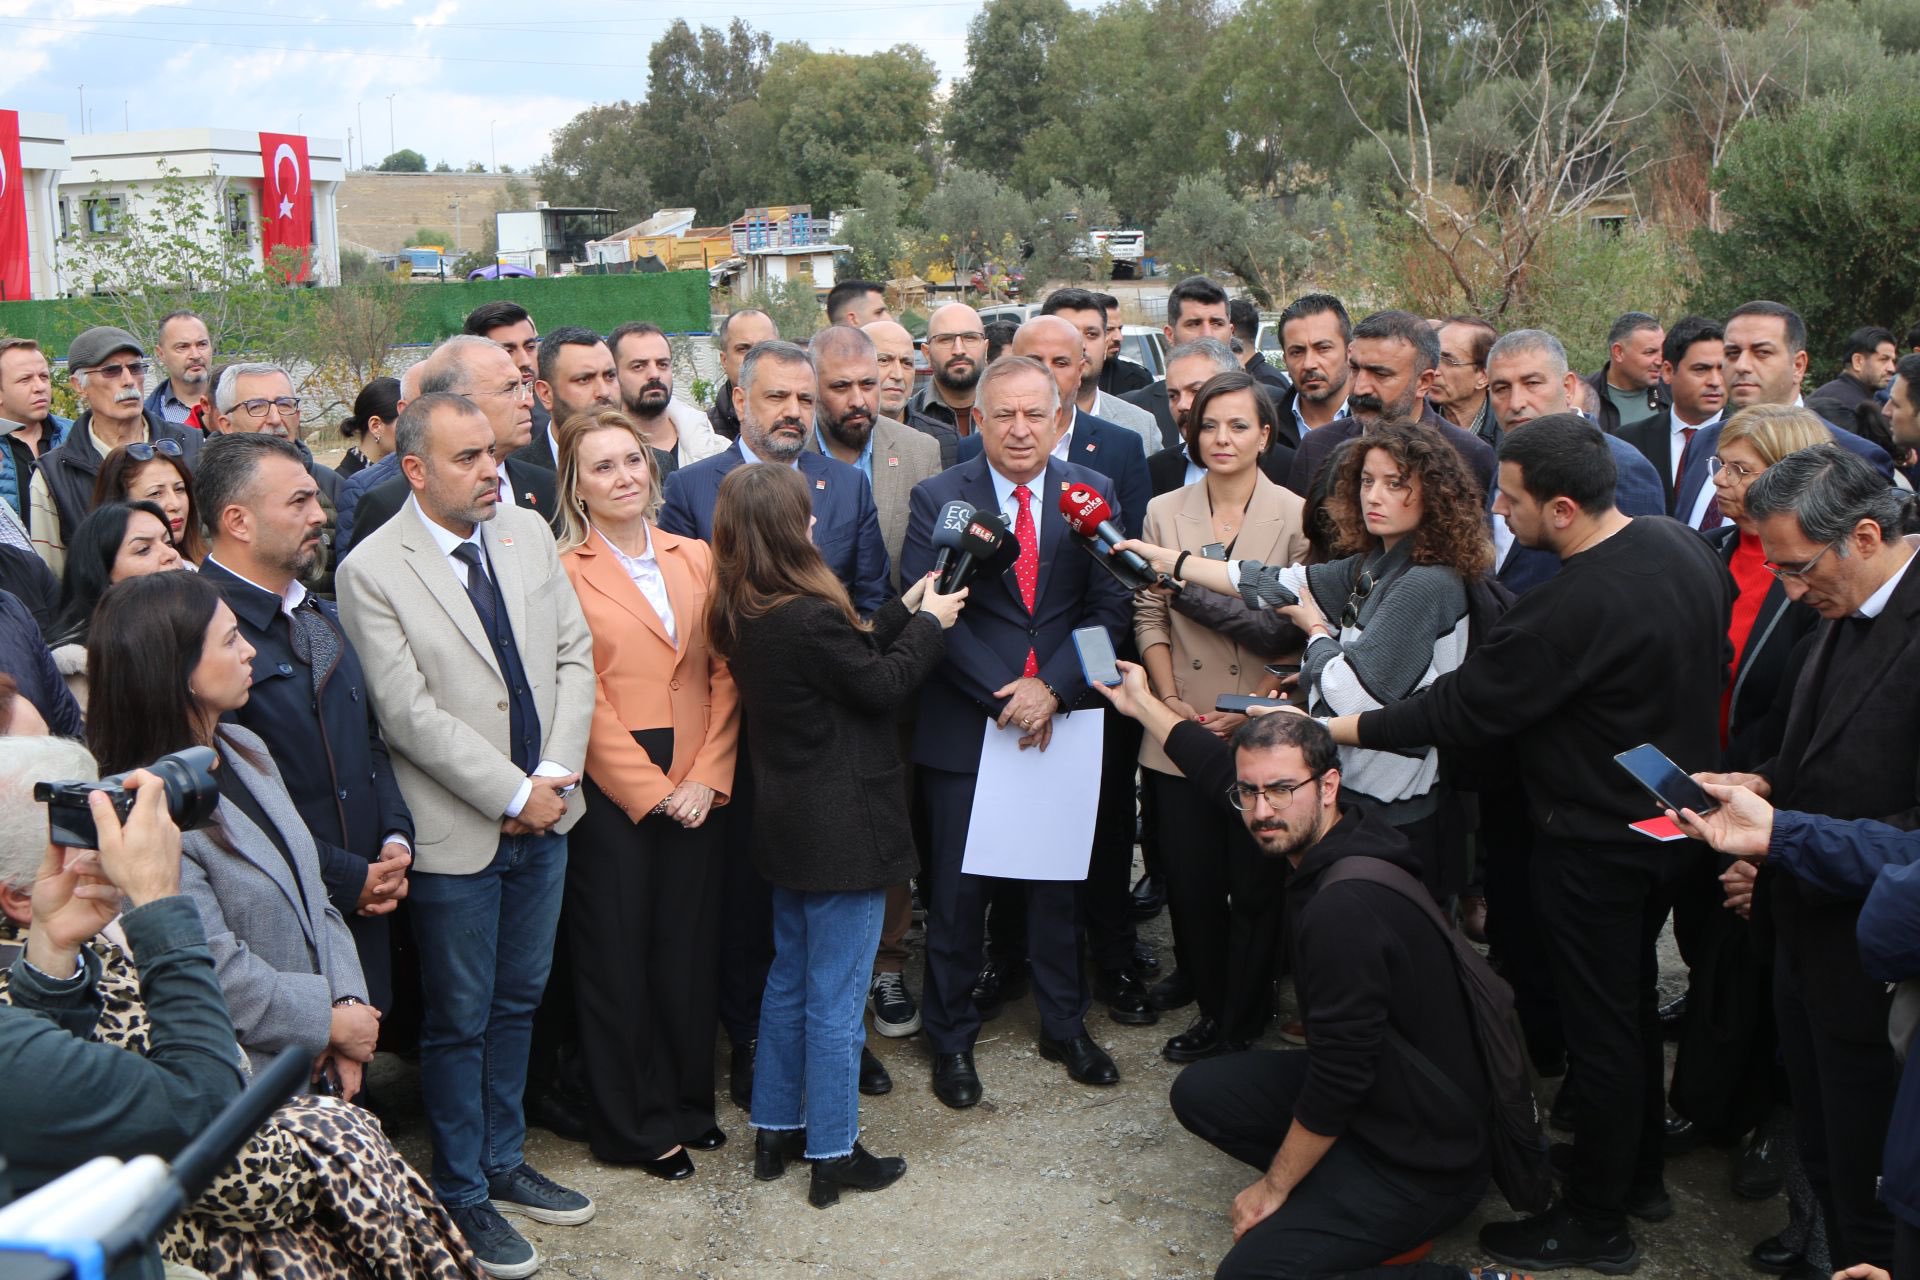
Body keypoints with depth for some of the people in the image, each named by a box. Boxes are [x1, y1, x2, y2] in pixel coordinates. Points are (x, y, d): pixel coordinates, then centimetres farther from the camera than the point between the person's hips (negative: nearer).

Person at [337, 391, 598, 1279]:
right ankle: (462, 1193, 26)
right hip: (457, 833, -5)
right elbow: (410, 713, -18)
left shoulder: (528, 533, 3)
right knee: (460, 1021, 9)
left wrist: (557, 772, -7)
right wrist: (512, 794, -16)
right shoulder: (371, 571, -14)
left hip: (544, 816, 6)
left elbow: (573, 655, 4)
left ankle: (503, 1162, 35)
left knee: (518, 1002, 18)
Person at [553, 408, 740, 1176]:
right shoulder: (563, 571, -5)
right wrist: (652, 789, -10)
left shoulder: (696, 559, 9)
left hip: (695, 789, 4)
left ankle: (687, 1102, 29)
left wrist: (707, 775, -5)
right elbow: (582, 697, -9)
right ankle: (633, 1125, 21)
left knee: (690, 948, 11)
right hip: (611, 790, -4)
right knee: (618, 954, 7)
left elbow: (724, 673, 6)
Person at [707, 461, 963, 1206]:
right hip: (842, 829, -9)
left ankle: (775, 1131, 32)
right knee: (836, 995, 3)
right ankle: (832, 1155, 16)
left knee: (789, 977, 21)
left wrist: (905, 611, 10)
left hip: (789, 827, 9)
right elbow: (883, 686, -14)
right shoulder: (807, 617, -27)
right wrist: (929, 623, 1)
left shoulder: (742, 616, 1)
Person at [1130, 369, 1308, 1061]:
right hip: (1180, 736, 3)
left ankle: (1240, 1026, 21)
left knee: (1254, 887, 5)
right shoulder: (1164, 513, 7)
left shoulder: (1295, 516, -3)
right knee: (1189, 883, 8)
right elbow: (1149, 617, 8)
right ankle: (1210, 1009, 26)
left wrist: (1254, 708, -13)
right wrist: (1171, 700, -4)